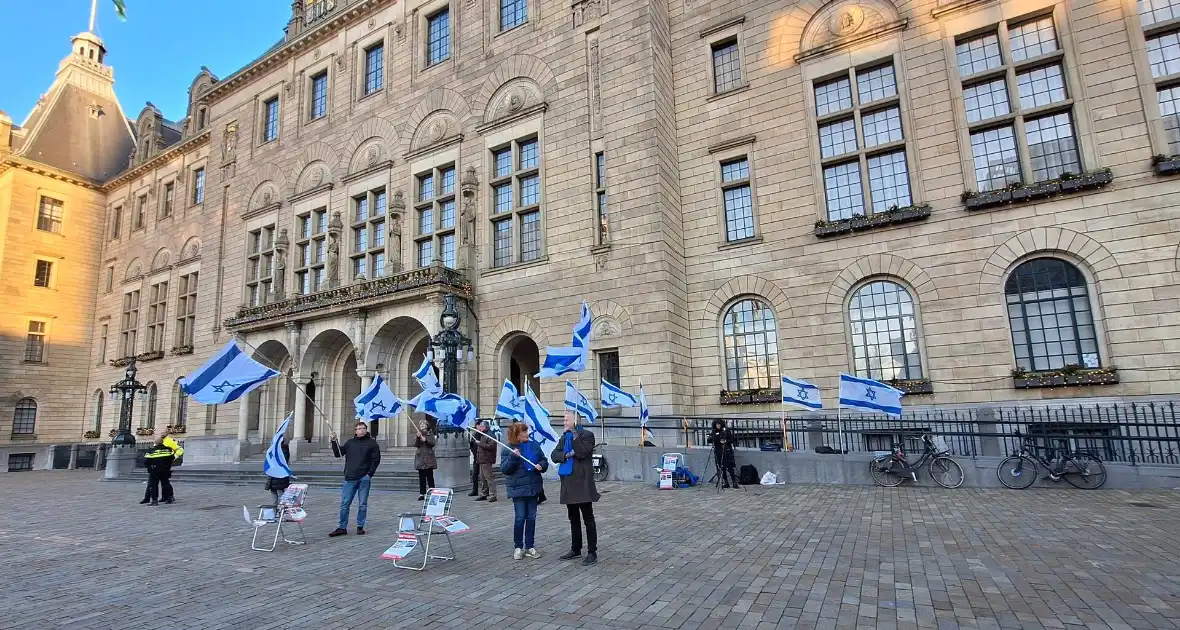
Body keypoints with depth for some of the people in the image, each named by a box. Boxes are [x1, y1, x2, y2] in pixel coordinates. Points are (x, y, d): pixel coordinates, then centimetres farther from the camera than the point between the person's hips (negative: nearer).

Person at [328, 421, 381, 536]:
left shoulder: (372, 443, 4)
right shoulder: (350, 443, 13)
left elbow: (376, 459, 0)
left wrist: (370, 474, -8)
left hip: (364, 478, -2)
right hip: (350, 478, 2)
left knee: (363, 504, 5)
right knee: (345, 504, 2)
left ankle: (360, 526, 15)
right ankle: (342, 527, 11)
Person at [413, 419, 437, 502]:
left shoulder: (430, 434, 6)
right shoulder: (418, 434, 10)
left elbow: (433, 443, -5)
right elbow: (415, 445, -1)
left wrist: (426, 440, -19)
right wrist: (418, 437, -16)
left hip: (429, 457, -2)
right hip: (420, 457, 2)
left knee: (430, 476, -2)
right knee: (421, 477, 3)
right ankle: (422, 494, 7)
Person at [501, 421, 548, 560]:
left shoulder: (534, 446, 3)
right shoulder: (508, 449, -5)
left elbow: (544, 460, 10)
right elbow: (504, 469, -10)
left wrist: (541, 465, -12)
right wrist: (513, 457, -24)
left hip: (533, 487, 4)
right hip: (518, 489, -3)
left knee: (531, 517, 9)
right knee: (520, 518, -4)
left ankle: (530, 547, 21)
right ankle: (518, 547, 13)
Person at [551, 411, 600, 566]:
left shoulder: (587, 435, -6)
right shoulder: (564, 437, 13)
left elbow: (582, 453, -21)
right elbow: (554, 455, 5)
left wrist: (574, 433, -20)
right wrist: (566, 455, -14)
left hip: (582, 482, -7)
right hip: (568, 482, 7)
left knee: (588, 519, 0)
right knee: (573, 518, 16)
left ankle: (592, 552, 6)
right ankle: (575, 549, 27)